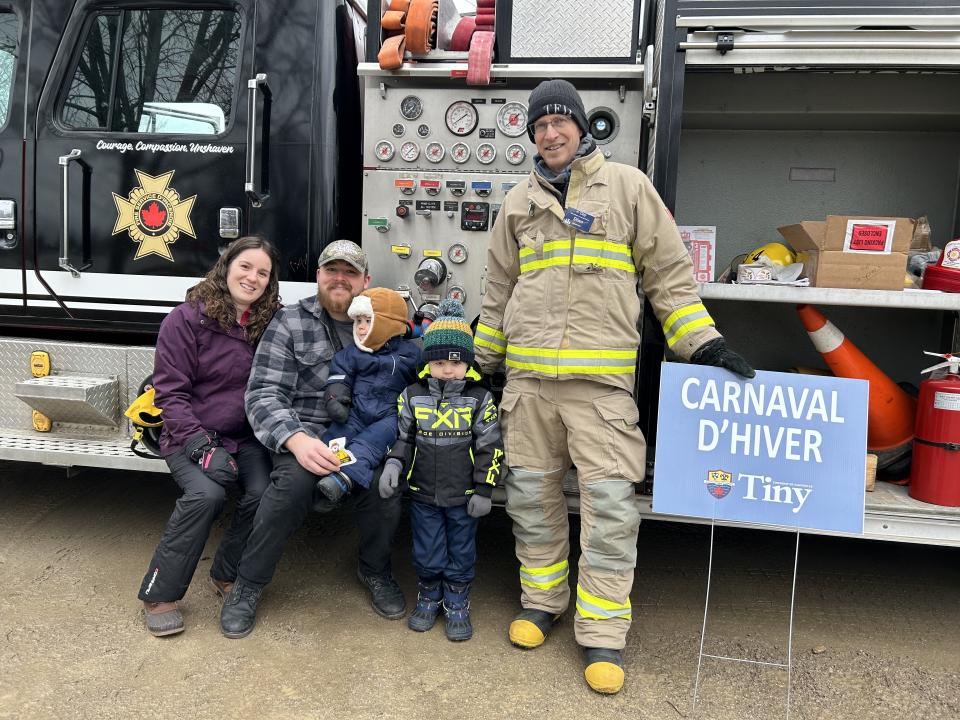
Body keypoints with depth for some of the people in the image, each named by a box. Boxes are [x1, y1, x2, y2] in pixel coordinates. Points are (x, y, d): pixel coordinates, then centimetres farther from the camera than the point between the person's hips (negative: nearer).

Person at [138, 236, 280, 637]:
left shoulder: (271, 324, 3)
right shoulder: (186, 319, -7)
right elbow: (170, 392, -9)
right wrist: (200, 444, -19)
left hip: (247, 438, 3)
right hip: (191, 436, -3)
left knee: (264, 494, -24)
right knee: (206, 494, -30)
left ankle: (226, 575, 3)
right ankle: (159, 595, -9)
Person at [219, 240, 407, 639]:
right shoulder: (289, 322, 1)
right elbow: (263, 394, -8)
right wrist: (296, 440, -27)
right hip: (304, 434, -2)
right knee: (295, 480, -34)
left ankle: (375, 570, 7)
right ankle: (248, 584, -9)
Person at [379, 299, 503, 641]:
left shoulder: (480, 399, -8)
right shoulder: (412, 396, -3)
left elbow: (490, 448, -5)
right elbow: (402, 436, 6)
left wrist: (483, 490, -6)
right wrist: (393, 464, -13)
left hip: (463, 496, -1)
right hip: (423, 494, 2)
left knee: (461, 553, 12)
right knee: (427, 553, 14)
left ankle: (457, 604, 30)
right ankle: (428, 598, 35)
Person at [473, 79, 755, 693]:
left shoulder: (627, 186, 7)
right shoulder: (520, 202, 15)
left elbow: (669, 274, 6)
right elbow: (500, 292, 21)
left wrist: (704, 343, -4)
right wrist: (481, 362, 21)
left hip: (601, 376, -3)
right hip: (528, 377, 4)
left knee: (610, 500, -5)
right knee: (531, 493, 9)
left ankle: (603, 635, 8)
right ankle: (542, 600, 28)